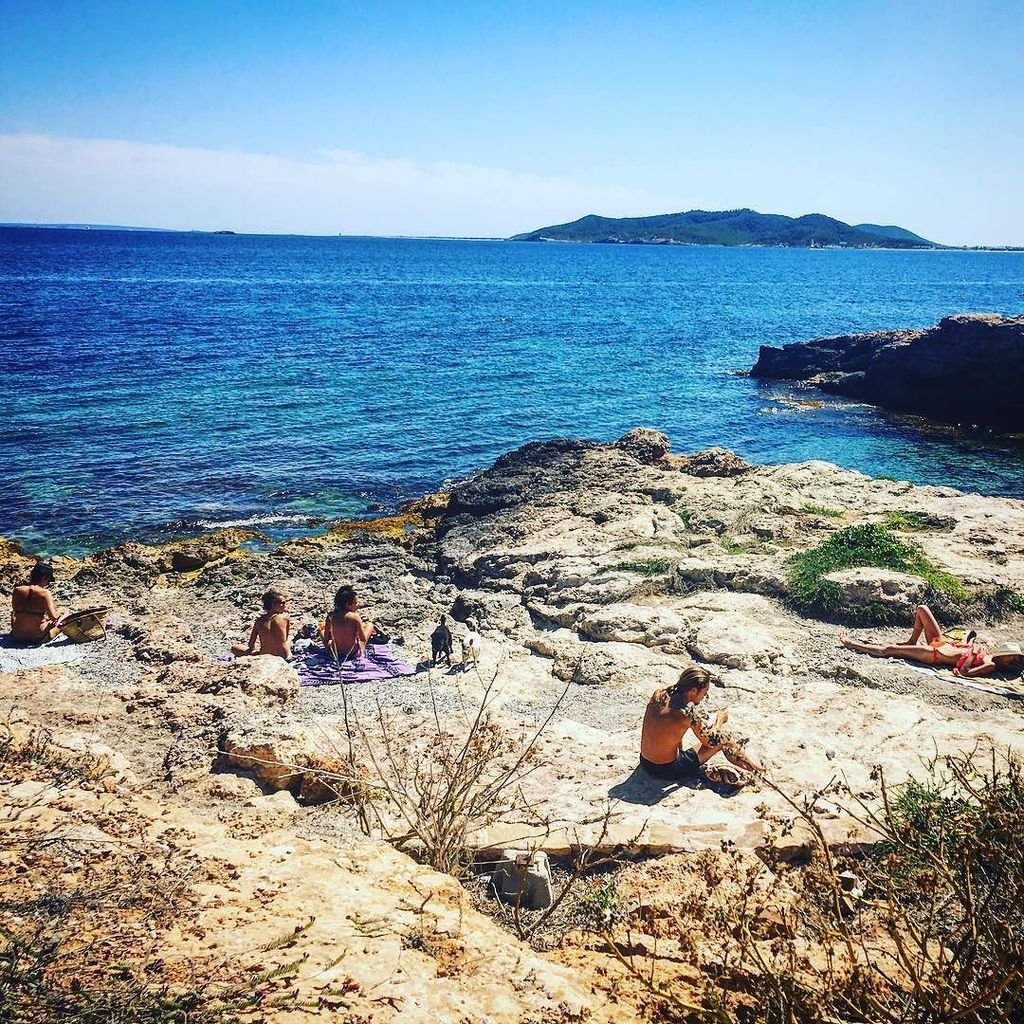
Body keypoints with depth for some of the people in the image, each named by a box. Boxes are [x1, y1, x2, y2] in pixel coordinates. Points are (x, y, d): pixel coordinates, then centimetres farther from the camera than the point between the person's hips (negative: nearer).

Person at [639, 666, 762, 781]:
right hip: (667, 771, -7)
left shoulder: (658, 694, -5)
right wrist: (720, 720, 9)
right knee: (721, 740, 4)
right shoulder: (688, 710, -25)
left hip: (645, 763, 7)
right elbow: (710, 740, -9)